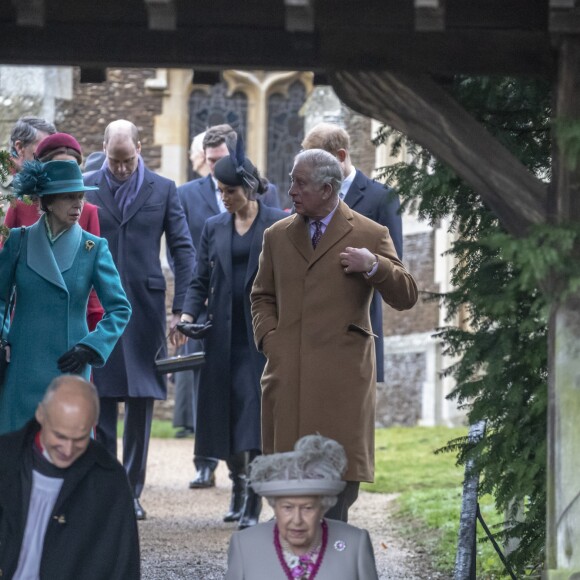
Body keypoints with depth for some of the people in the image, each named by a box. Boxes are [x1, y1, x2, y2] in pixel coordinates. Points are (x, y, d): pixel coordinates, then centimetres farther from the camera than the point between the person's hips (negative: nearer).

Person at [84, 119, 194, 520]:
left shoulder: (163, 190, 5)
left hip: (145, 306, 0)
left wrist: (181, 309, -3)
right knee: (101, 401, -1)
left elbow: (183, 250, 4)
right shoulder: (86, 188, 4)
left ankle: (132, 491, 10)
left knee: (142, 400, 3)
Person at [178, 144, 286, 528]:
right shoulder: (214, 228, 11)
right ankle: (238, 484, 28)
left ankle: (254, 505, -12)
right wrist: (188, 316, -6)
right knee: (227, 412, 6)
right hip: (226, 335, 4)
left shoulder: (280, 224, 0)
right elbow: (201, 281, 11)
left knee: (257, 413, -11)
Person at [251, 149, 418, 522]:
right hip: (288, 374, 3)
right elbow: (262, 296, 24)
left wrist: (373, 266, -14)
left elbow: (406, 296, 2)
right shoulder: (277, 236, 16)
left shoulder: (370, 235, 3)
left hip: (342, 376, -3)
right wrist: (268, 337, 7)